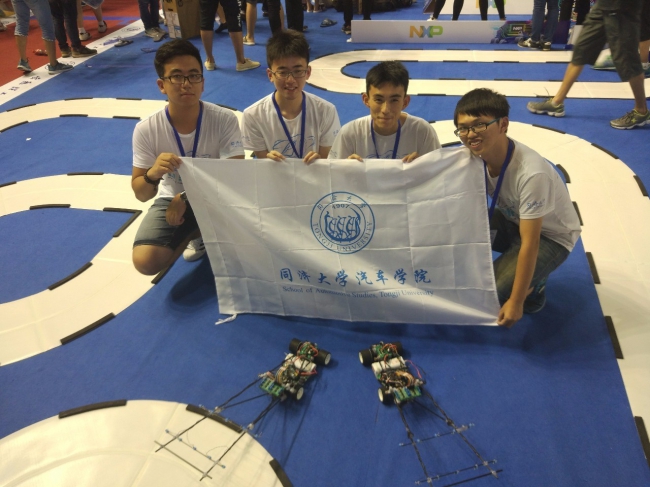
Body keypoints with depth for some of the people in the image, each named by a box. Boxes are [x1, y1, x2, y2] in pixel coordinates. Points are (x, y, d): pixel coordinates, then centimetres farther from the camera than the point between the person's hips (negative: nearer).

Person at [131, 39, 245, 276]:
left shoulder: (225, 120, -20)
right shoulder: (146, 130, -16)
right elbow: (141, 194, -11)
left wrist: (185, 198, -26)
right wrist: (153, 175, -35)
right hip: (171, 199, 1)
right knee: (145, 261, -20)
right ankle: (198, 232, 10)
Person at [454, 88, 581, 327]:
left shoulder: (532, 173, -35)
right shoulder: (474, 156, -18)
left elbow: (529, 243, -31)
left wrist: (516, 302, -26)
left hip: (551, 236, -6)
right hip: (512, 221, 6)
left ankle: (533, 285, 9)